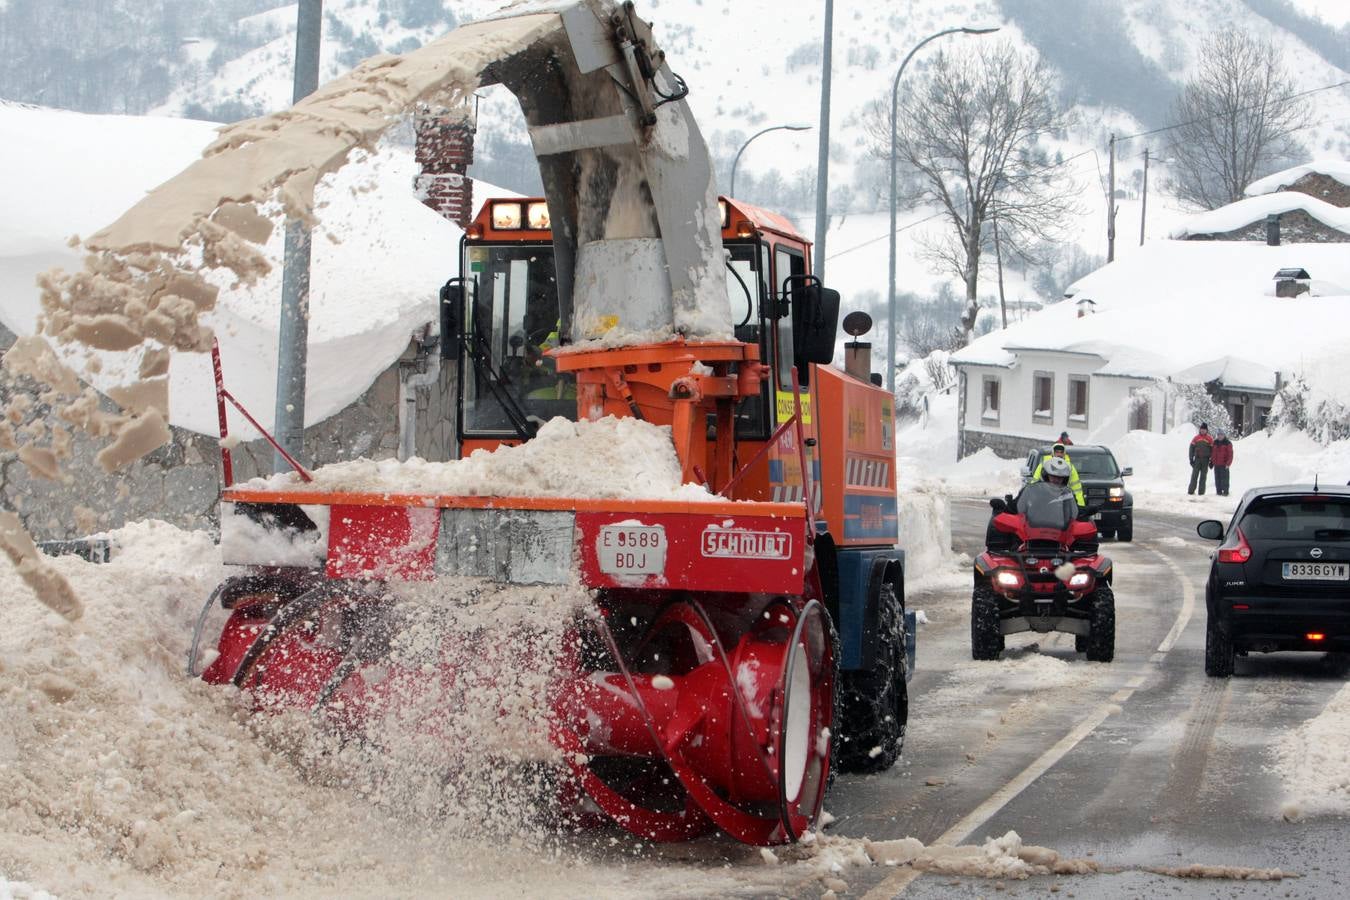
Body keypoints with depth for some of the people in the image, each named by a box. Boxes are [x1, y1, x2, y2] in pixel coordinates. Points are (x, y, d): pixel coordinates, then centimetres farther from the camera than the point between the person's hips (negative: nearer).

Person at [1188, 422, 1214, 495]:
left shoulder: (1210, 439, 4)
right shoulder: (1196, 438, 6)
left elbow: (1212, 450, 6)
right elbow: (1192, 448, 7)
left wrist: (1212, 461, 1)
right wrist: (1191, 459, 1)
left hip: (1205, 460, 0)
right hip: (1197, 459, 0)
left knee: (1203, 476, 2)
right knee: (1194, 475, -3)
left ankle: (1201, 492, 5)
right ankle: (1191, 490, -1)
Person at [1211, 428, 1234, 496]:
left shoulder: (1228, 443, -4)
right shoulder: (1215, 442, 13)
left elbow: (1230, 454, -7)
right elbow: (1213, 452, 20)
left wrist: (1228, 463, -14)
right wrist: (1211, 461, 15)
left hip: (1224, 465, -6)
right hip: (1216, 464, 6)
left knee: (1224, 478, -7)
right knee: (1217, 478, 7)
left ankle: (1225, 492, -3)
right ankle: (1218, 491, 14)